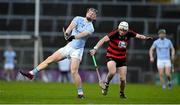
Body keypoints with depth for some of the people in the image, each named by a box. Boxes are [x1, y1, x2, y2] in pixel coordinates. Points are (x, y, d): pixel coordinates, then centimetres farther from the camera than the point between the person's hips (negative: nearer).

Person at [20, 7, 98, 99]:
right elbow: (71, 26, -13)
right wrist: (66, 33, -34)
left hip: (77, 50, -5)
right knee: (50, 59, -1)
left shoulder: (90, 28, -5)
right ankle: (32, 73, 2)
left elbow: (82, 34, -25)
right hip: (68, 46, 5)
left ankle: (80, 93, -9)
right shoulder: (78, 19, 6)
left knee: (74, 71, -18)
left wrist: (74, 36, -44)